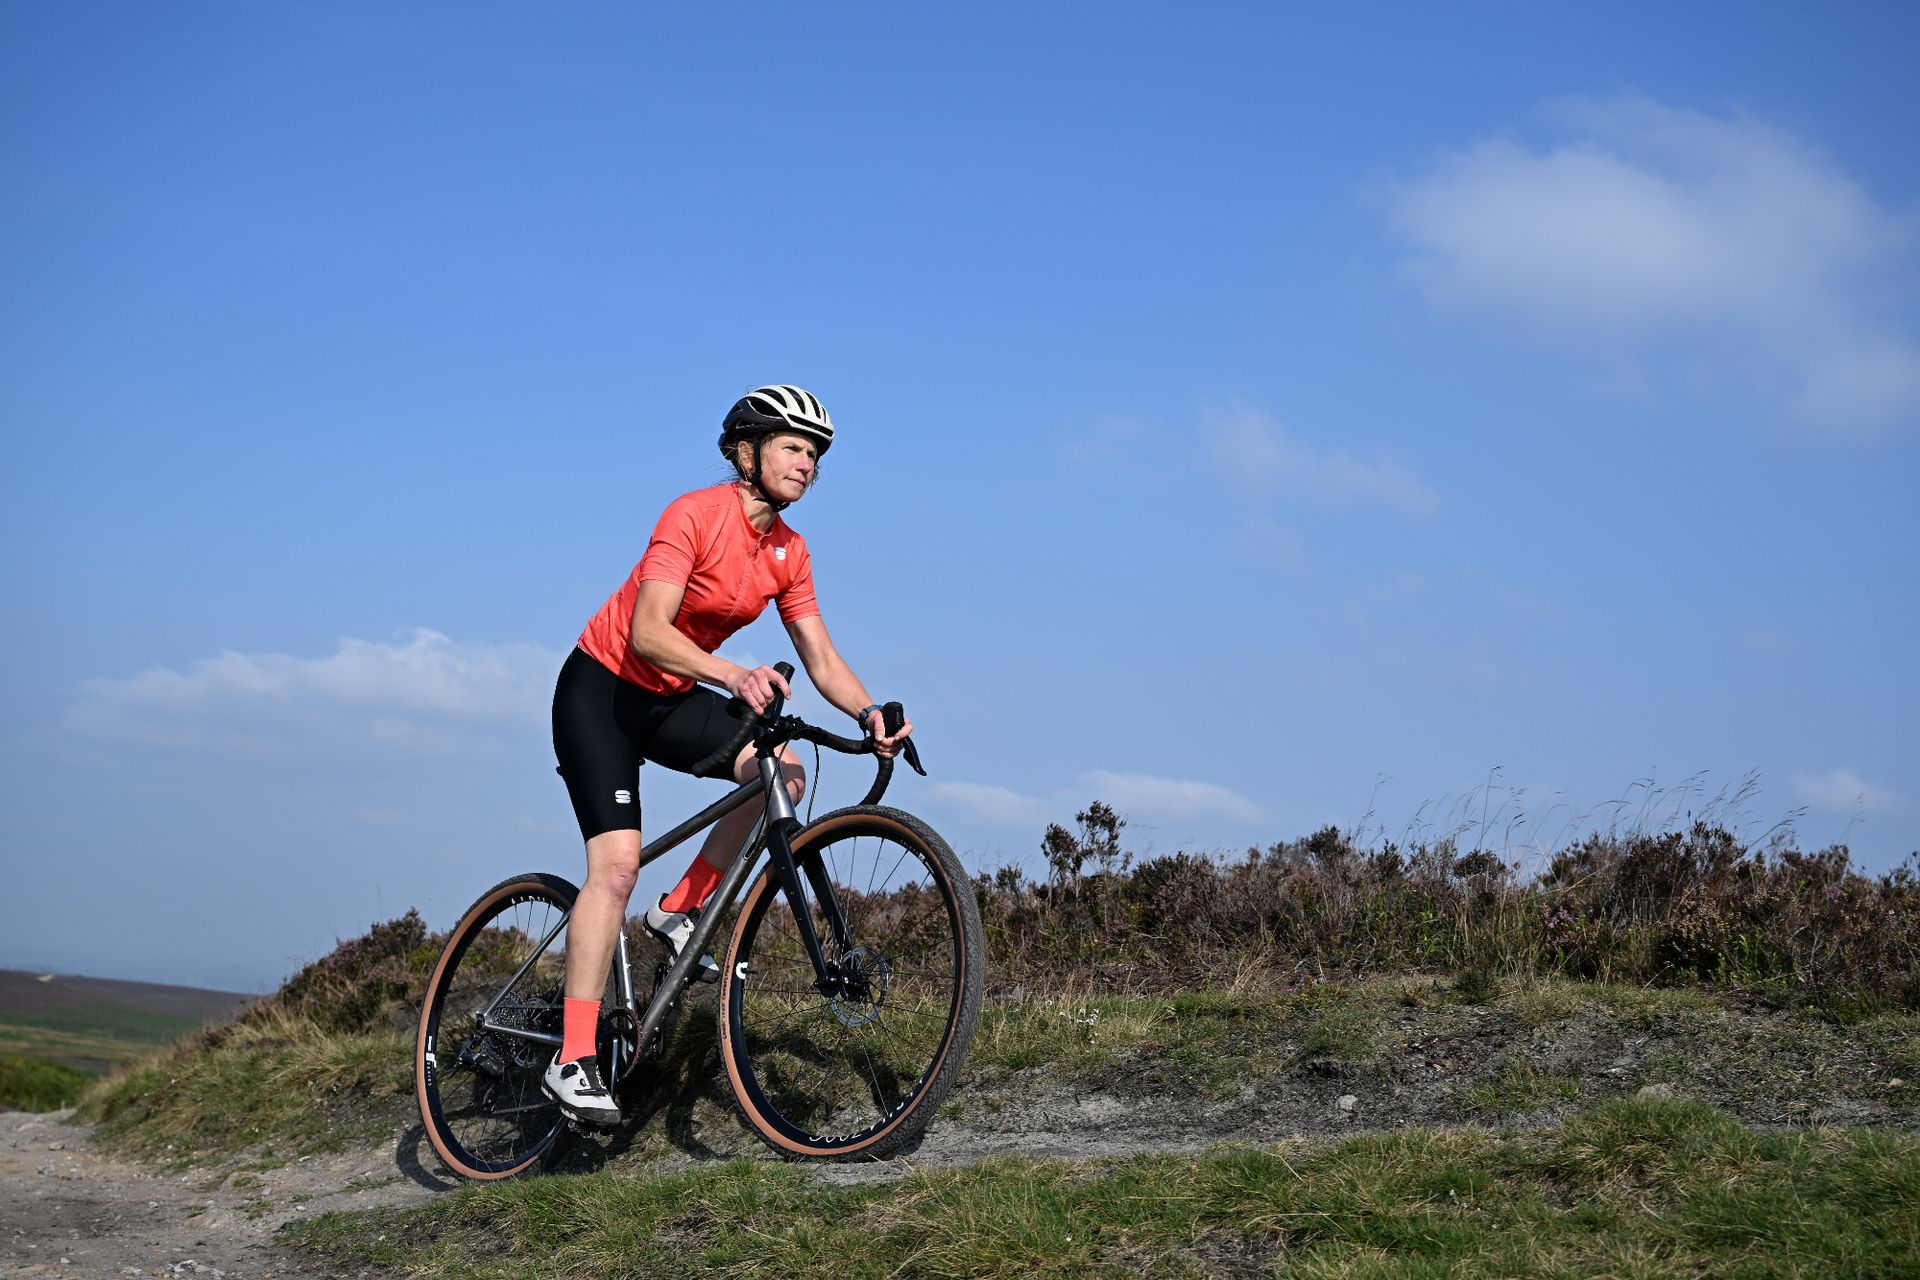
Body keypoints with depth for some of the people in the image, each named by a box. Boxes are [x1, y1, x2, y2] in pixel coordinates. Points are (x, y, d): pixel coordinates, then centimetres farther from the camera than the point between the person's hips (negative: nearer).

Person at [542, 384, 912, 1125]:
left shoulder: (788, 552, -1)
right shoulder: (694, 515, -23)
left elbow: (821, 658, -1)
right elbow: (648, 632, -33)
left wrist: (868, 715, -20)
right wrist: (732, 675, -47)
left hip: (671, 700, 7)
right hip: (601, 690, -7)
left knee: (784, 772, -17)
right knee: (618, 861, -20)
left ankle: (679, 911, 1)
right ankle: (573, 1062, -19)